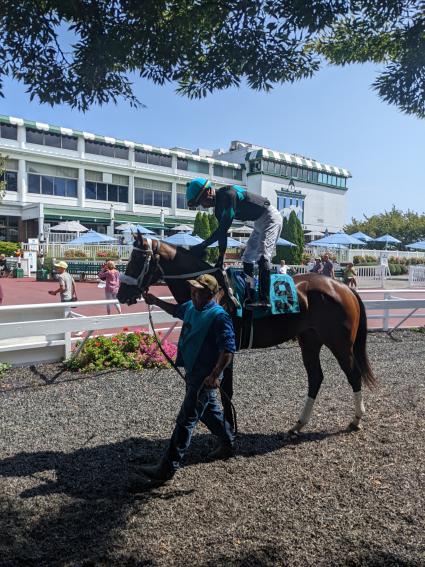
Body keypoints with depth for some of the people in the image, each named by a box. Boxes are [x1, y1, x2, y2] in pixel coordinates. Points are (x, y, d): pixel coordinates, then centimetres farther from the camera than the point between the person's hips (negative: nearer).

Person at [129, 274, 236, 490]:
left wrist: (215, 375, -34)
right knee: (209, 410, 24)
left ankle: (167, 468, 3)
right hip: (192, 372, 9)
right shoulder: (190, 306, 3)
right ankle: (228, 444, 45)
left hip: (205, 377, -9)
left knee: (185, 420, -5)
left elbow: (228, 350, -26)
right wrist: (155, 301, 22)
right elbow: (176, 310, 28)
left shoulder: (218, 316, -22)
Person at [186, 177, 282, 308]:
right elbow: (222, 232, 6)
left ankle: (264, 300, -23)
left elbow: (223, 228, -32)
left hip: (270, 218, -10)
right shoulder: (218, 208, 3)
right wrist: (220, 262, 5)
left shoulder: (228, 195, -26)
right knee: (247, 258, 8)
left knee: (262, 256, -20)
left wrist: (202, 246, -31)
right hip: (259, 222, 10)